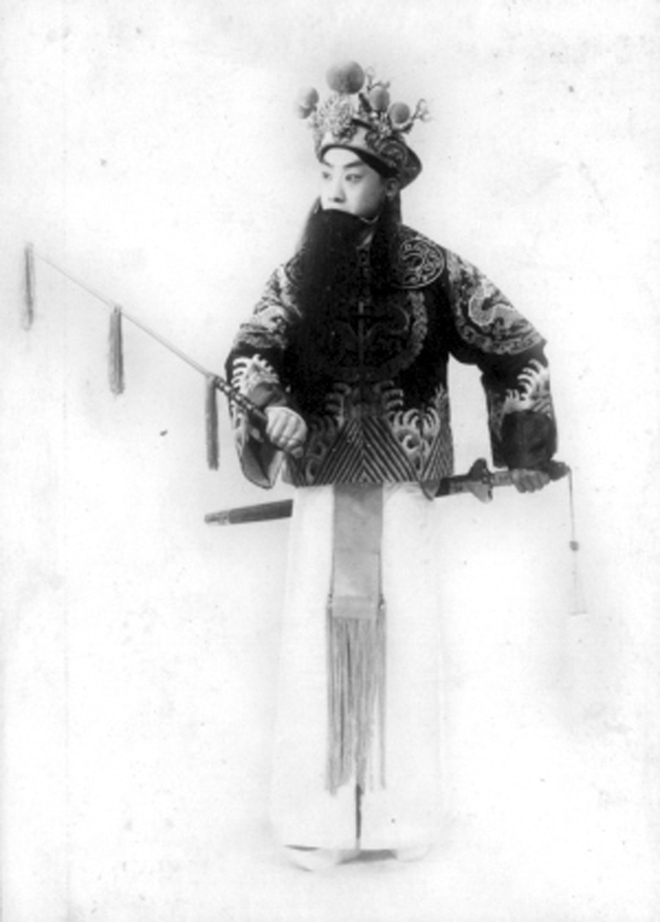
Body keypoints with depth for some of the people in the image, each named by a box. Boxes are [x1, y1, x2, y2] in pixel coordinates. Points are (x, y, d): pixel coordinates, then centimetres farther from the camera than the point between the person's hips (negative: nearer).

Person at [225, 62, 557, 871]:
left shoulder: (433, 271, -3)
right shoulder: (299, 274, 3)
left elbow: (518, 350, 3)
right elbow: (248, 352, -1)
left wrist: (523, 445, 3)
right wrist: (274, 405, -22)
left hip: (402, 476, -1)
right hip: (323, 476, 1)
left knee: (401, 623, -1)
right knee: (322, 620, -2)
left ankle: (399, 810, 10)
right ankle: (321, 814, 5)